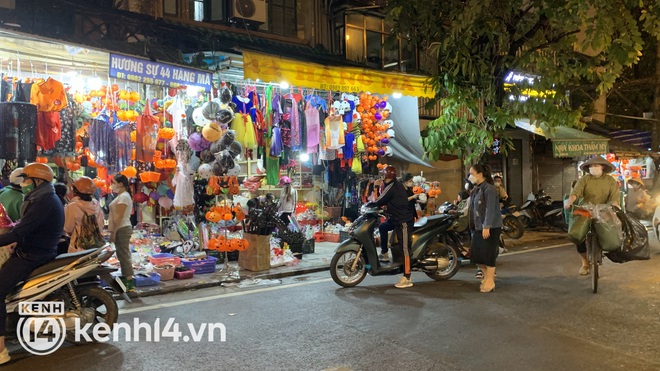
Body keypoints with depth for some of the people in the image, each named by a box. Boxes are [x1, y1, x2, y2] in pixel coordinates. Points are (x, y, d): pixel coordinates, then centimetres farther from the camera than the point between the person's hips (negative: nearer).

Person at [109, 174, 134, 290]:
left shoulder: (123, 196, -14)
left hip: (122, 229, -10)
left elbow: (119, 217, -19)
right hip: (121, 229, 10)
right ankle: (124, 277, 22)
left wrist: (113, 232, -19)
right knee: (122, 255, 14)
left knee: (124, 255, -9)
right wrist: (114, 232, 18)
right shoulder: (121, 196, 18)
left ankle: (129, 281, -8)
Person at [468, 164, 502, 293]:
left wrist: (486, 227, -23)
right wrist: (473, 227, 16)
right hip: (478, 228, 8)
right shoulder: (476, 190, 14)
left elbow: (490, 209, -19)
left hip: (490, 228, -8)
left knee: (488, 255, -2)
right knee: (476, 255, 9)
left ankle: (490, 282, 10)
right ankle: (487, 275, 28)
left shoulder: (489, 189, -13)